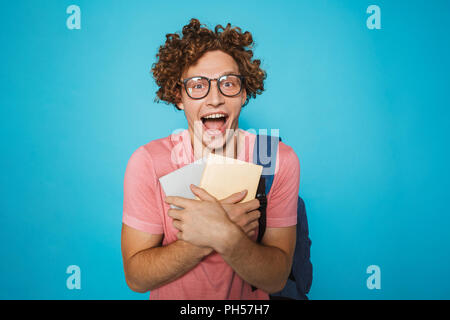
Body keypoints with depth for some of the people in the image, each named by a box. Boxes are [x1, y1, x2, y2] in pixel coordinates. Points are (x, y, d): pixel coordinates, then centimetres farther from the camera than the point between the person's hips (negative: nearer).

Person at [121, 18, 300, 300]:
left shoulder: (280, 161, -11)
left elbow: (276, 279, -12)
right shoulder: (147, 163, -12)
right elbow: (136, 277, -12)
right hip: (171, 298, -1)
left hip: (250, 300, 1)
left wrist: (225, 236, -30)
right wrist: (214, 234, -25)